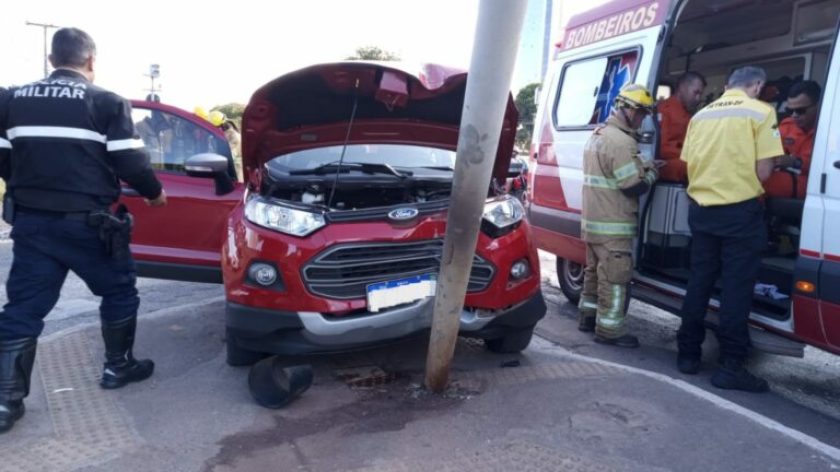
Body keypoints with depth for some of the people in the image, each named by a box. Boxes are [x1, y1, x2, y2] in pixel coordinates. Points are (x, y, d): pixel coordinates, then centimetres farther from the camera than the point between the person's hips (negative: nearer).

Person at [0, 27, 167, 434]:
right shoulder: (107, 103, -6)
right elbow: (130, 163, -10)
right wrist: (155, 193, 9)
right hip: (87, 222, -4)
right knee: (119, 291, 16)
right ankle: (117, 367, 27)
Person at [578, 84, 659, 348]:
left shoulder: (598, 135, 13)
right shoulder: (621, 141, -20)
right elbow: (633, 186, -19)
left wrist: (643, 166, 10)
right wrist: (651, 173, 0)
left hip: (593, 220, 10)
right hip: (613, 225, -10)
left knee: (595, 271, 19)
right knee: (615, 277, -2)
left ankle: (588, 316, 30)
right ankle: (609, 330, 4)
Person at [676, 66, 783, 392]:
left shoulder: (701, 115, 11)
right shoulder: (761, 112, -4)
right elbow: (763, 171, -9)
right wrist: (744, 182, 11)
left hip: (701, 208, 5)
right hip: (740, 209, -5)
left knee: (699, 282, 12)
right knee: (736, 287, -1)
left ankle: (688, 353, 19)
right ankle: (731, 366, 3)